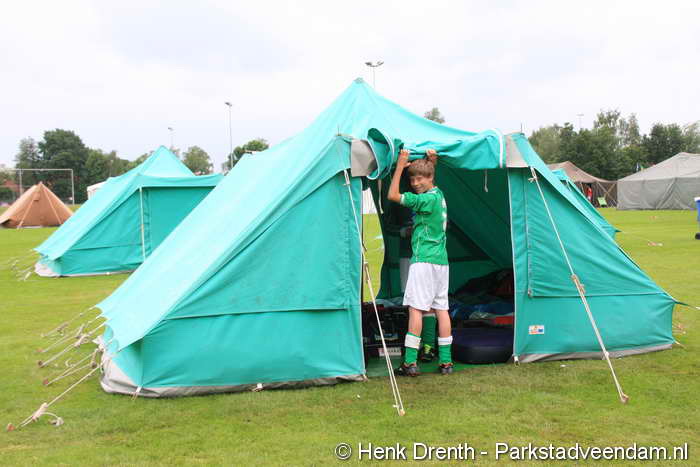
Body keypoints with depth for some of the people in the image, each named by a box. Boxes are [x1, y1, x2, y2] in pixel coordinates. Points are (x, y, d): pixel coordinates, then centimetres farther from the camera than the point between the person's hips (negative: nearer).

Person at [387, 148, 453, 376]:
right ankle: (446, 361, 10)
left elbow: (392, 195, -13)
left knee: (415, 307, -8)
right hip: (442, 260, 9)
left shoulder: (428, 199, -13)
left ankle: (410, 363, -9)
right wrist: (429, 160, 13)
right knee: (441, 308, 8)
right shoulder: (439, 194, 14)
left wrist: (400, 165, -9)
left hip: (423, 260, -9)